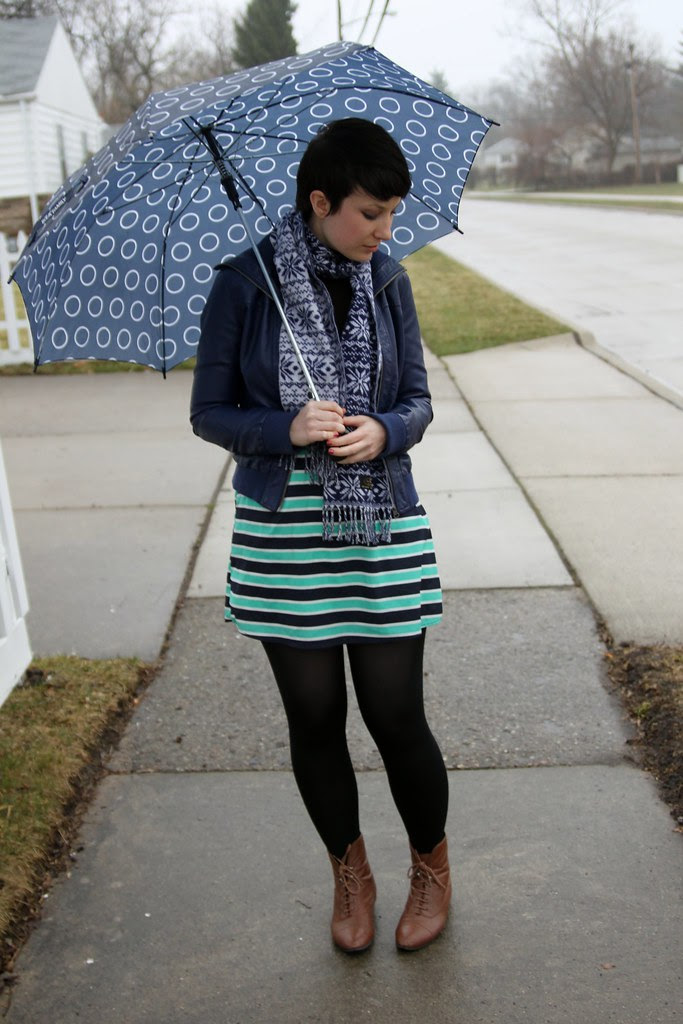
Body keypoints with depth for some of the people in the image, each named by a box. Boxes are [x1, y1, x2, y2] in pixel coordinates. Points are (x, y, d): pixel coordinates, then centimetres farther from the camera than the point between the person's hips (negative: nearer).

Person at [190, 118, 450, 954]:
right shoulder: (244, 283, -6)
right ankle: (348, 869, 37)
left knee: (396, 718, 4)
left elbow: (417, 399, 8)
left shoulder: (387, 281, 3)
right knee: (314, 720, 11)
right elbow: (209, 414, -2)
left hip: (383, 530, 1)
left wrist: (384, 431, -15)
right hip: (283, 537, -1)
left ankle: (431, 865, 33)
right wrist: (289, 428, -20)